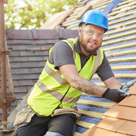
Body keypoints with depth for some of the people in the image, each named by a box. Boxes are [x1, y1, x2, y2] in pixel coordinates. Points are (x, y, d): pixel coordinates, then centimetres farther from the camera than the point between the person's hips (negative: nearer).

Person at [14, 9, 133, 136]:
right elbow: (74, 80, -28)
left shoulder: (100, 57, 1)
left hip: (64, 112, 2)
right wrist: (106, 93, -32)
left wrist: (124, 91, -23)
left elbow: (113, 83, -1)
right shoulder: (63, 47, -17)